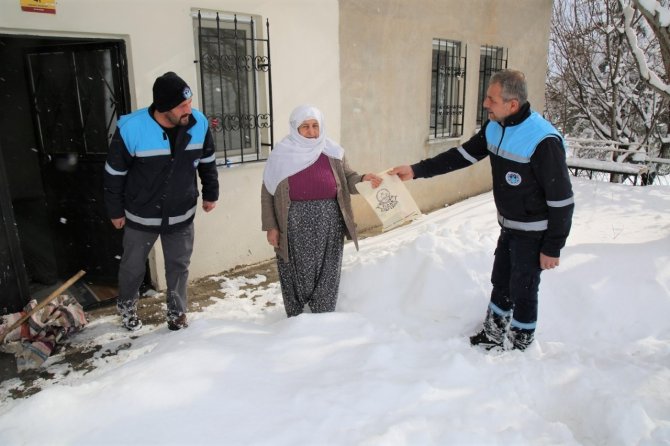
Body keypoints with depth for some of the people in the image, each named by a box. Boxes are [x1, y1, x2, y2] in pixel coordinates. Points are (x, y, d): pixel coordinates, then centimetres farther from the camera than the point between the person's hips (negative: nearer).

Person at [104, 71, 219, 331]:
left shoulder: (199, 124, -15)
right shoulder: (131, 128, -25)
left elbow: (207, 162, 4)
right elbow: (114, 173, -11)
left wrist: (211, 194, 13)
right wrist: (116, 211, -2)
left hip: (182, 215, 2)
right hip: (141, 216, -2)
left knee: (179, 266, 16)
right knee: (133, 266, 19)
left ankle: (177, 313, 39)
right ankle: (127, 306, 48)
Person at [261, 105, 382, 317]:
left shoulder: (332, 152, 4)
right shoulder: (281, 154, -2)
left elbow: (347, 179, 10)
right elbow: (267, 193, 0)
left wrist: (363, 179, -13)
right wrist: (271, 227, -4)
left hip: (328, 221, 2)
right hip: (295, 223, -2)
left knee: (327, 272, 9)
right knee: (297, 272, 7)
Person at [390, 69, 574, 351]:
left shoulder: (543, 141, -27)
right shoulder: (494, 128, -3)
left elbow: (561, 200, -23)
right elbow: (462, 155, 7)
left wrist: (552, 248, -17)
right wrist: (416, 170, 1)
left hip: (534, 232, -7)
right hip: (509, 226, 8)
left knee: (523, 290, 6)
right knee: (500, 283, 19)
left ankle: (519, 344, 29)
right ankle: (493, 335, 38)